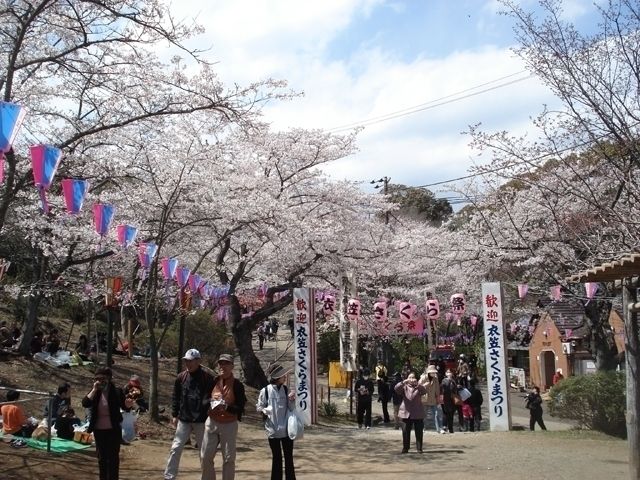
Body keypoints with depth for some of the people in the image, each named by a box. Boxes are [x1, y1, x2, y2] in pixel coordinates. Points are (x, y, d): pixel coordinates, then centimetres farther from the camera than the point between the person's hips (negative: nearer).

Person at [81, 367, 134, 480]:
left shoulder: (116, 391, -9)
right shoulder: (94, 392, 0)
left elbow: (124, 408, -5)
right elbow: (85, 404, -14)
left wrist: (128, 405, -28)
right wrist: (94, 390, -19)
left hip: (113, 430, -3)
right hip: (98, 430, 3)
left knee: (113, 457, 2)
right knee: (102, 457, 14)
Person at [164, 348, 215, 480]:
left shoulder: (207, 377, -8)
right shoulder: (181, 377, 3)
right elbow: (176, 398, 10)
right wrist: (174, 415, 6)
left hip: (201, 421, -3)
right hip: (183, 420, 3)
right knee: (176, 448, 0)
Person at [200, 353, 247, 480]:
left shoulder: (237, 384, -9)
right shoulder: (214, 381, 2)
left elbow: (241, 408, -11)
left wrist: (226, 407, -26)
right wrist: (211, 400, -10)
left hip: (229, 425, -3)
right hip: (211, 423, 4)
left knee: (229, 458, 2)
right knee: (206, 456, 7)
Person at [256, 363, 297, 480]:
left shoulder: (286, 390, 0)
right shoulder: (265, 391, -8)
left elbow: (292, 409, 3)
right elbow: (259, 407, 1)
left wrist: (292, 400, -16)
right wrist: (266, 410, -18)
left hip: (287, 429, 2)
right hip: (273, 429, -2)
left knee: (289, 457, 9)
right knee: (276, 457, 10)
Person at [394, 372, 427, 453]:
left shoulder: (418, 387, 5)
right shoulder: (404, 387, 6)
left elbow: (424, 390, -16)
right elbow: (396, 388, -13)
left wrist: (417, 384, -31)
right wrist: (404, 382, -29)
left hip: (418, 413, 0)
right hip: (406, 413, 0)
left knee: (419, 431, 3)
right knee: (406, 431, 3)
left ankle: (419, 448, 11)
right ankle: (405, 448, 12)